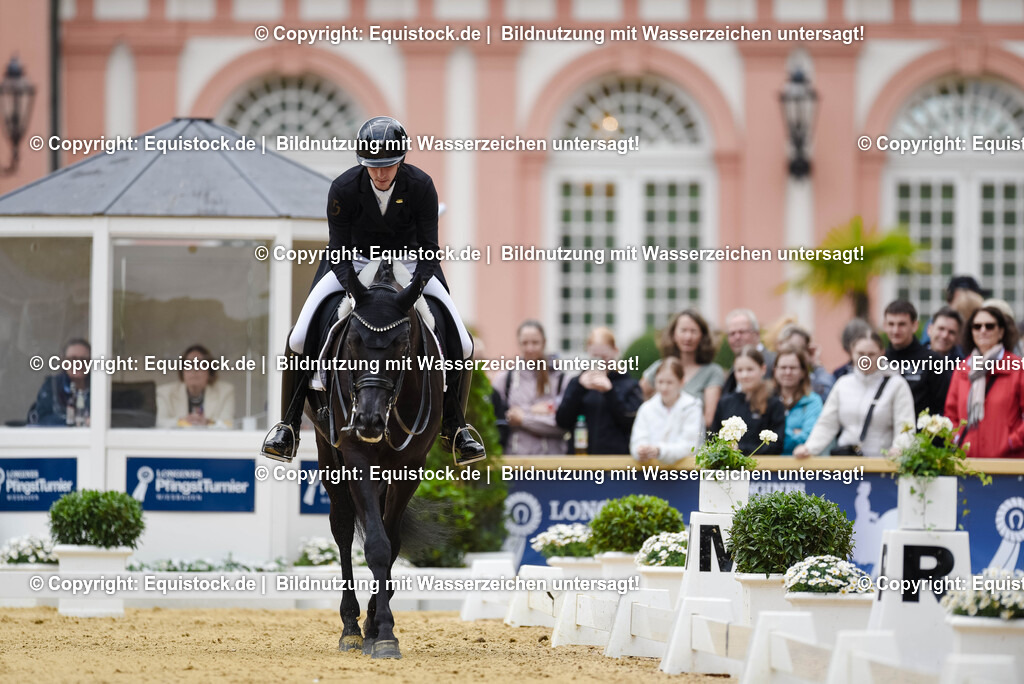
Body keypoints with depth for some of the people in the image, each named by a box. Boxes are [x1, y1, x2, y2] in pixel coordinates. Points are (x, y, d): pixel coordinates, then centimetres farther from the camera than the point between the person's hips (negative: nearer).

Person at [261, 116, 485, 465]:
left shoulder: (421, 187, -22)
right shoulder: (344, 188, -23)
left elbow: (429, 248, -17)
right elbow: (339, 249, -18)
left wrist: (417, 286, -34)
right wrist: (353, 287, -35)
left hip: (409, 263, 0)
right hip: (353, 262, 0)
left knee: (462, 345, -14)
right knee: (298, 340, -17)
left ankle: (454, 426, 7)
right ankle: (288, 426, 1)